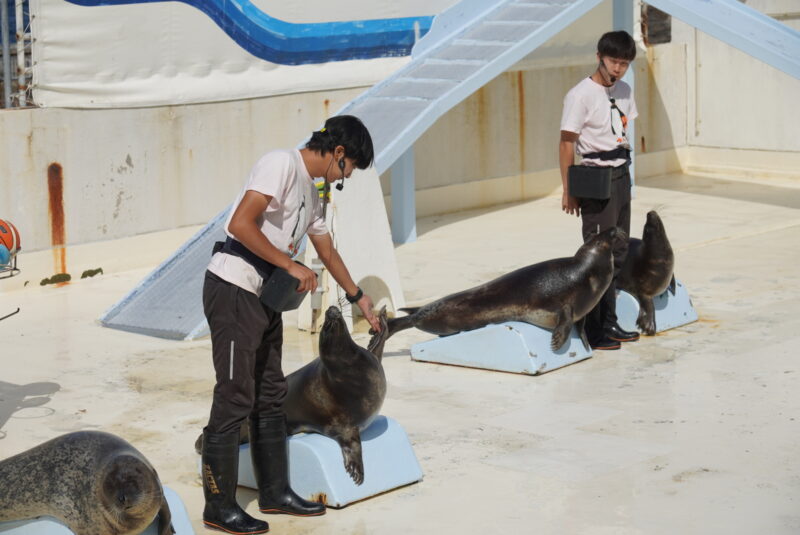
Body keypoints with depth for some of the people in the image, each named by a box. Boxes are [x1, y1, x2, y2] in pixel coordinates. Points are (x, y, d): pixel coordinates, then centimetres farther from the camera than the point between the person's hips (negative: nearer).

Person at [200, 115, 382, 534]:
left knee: (270, 397, 14)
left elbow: (328, 252, 33)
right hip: (233, 290, -10)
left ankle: (275, 492, 25)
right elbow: (241, 224, -22)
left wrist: (359, 298, 42)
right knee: (235, 398, -7)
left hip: (265, 296, 10)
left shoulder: (311, 193, 19)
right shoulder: (282, 164, -11)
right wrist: (291, 265, -16)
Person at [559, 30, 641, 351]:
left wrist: (625, 174, 15)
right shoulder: (581, 95, -13)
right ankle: (594, 331, 0)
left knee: (618, 252, 11)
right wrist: (568, 191, -13)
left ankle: (609, 324, 20)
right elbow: (567, 143, -13)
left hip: (621, 177, 8)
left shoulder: (624, 92, 9)